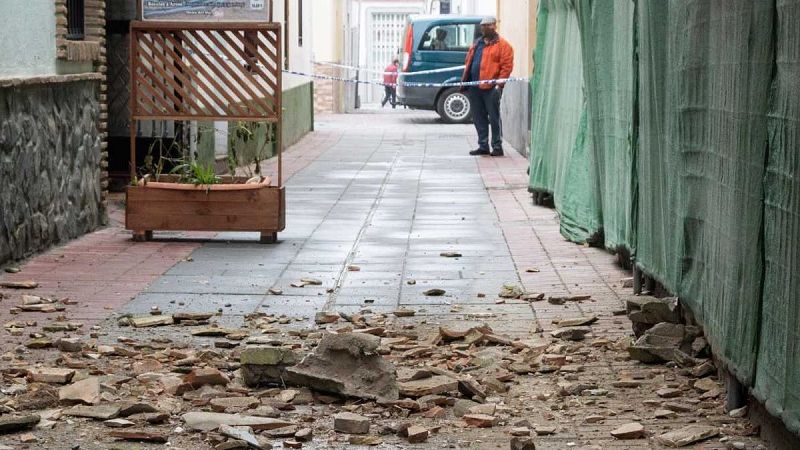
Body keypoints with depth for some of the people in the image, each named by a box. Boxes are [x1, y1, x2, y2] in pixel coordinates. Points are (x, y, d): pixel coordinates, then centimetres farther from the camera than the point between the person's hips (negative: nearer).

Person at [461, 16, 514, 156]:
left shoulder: (502, 45, -2)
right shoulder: (476, 43, 19)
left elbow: (507, 66, -9)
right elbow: (468, 62, 22)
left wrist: (499, 84, -16)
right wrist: (465, 81, 13)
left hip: (491, 88, -7)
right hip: (474, 87, 7)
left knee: (494, 117, -3)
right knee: (478, 118, 9)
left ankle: (497, 147, 2)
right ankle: (483, 146, 16)